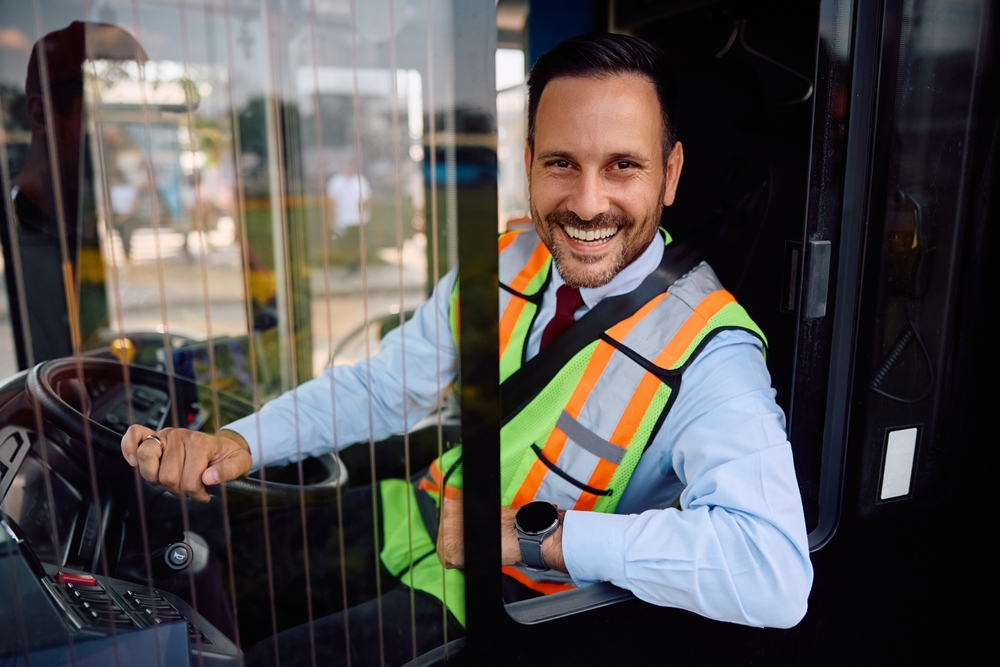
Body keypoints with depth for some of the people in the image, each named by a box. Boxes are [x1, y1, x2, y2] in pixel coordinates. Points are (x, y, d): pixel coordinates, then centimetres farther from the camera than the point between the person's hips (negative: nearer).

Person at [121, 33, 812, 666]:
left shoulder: (707, 358, -25)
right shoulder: (502, 263, -6)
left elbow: (777, 573, -37)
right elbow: (381, 389, 2)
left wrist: (537, 536, -34)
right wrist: (237, 443, -12)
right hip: (411, 515, 6)